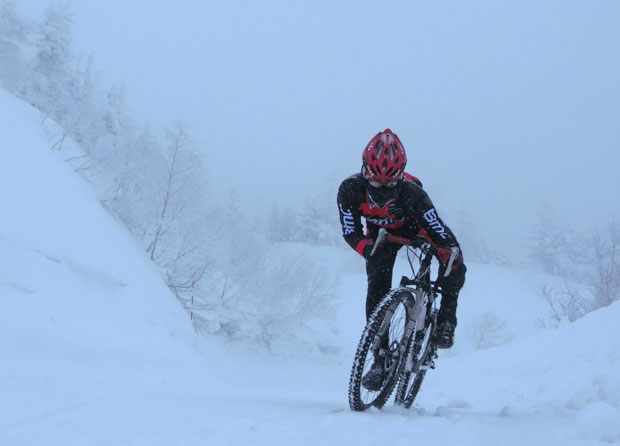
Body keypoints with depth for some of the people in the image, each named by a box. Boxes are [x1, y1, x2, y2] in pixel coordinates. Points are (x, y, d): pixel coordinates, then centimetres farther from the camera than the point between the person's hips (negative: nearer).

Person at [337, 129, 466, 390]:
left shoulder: (411, 192, -41)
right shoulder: (350, 189, -34)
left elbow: (440, 232, -39)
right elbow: (351, 232, -25)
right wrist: (369, 251, -44)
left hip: (414, 227, -1)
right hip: (380, 233, 1)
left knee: (453, 260, -26)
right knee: (377, 291, -16)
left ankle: (445, 320, -5)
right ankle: (380, 359, -8)